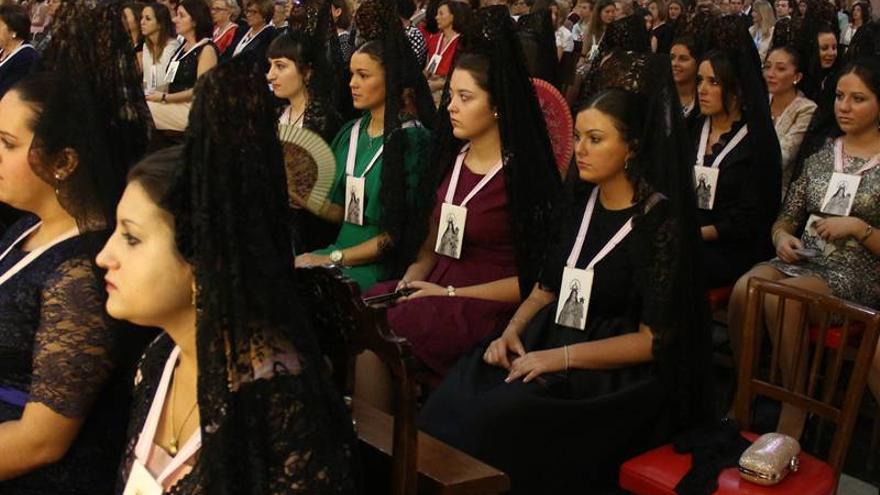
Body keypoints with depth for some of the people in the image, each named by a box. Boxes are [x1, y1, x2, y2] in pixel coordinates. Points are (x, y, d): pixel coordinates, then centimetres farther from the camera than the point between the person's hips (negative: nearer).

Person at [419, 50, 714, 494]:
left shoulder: (661, 221, -11)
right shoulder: (580, 200, 9)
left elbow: (655, 339, -13)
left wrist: (564, 357, -20)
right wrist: (512, 331, -3)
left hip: (619, 375, -6)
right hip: (552, 340, 6)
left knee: (504, 416, -29)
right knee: (460, 391, -20)